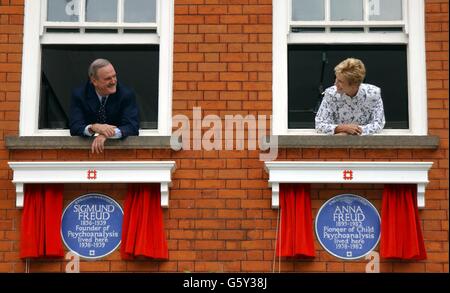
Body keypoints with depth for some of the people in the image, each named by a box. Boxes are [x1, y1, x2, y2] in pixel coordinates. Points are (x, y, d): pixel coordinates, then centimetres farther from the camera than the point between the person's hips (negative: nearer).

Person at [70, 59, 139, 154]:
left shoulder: (126, 95, -7)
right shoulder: (79, 95, -4)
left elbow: (133, 127, -15)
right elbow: (75, 128, -12)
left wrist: (109, 133, -32)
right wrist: (93, 128, -32)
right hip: (90, 147, 1)